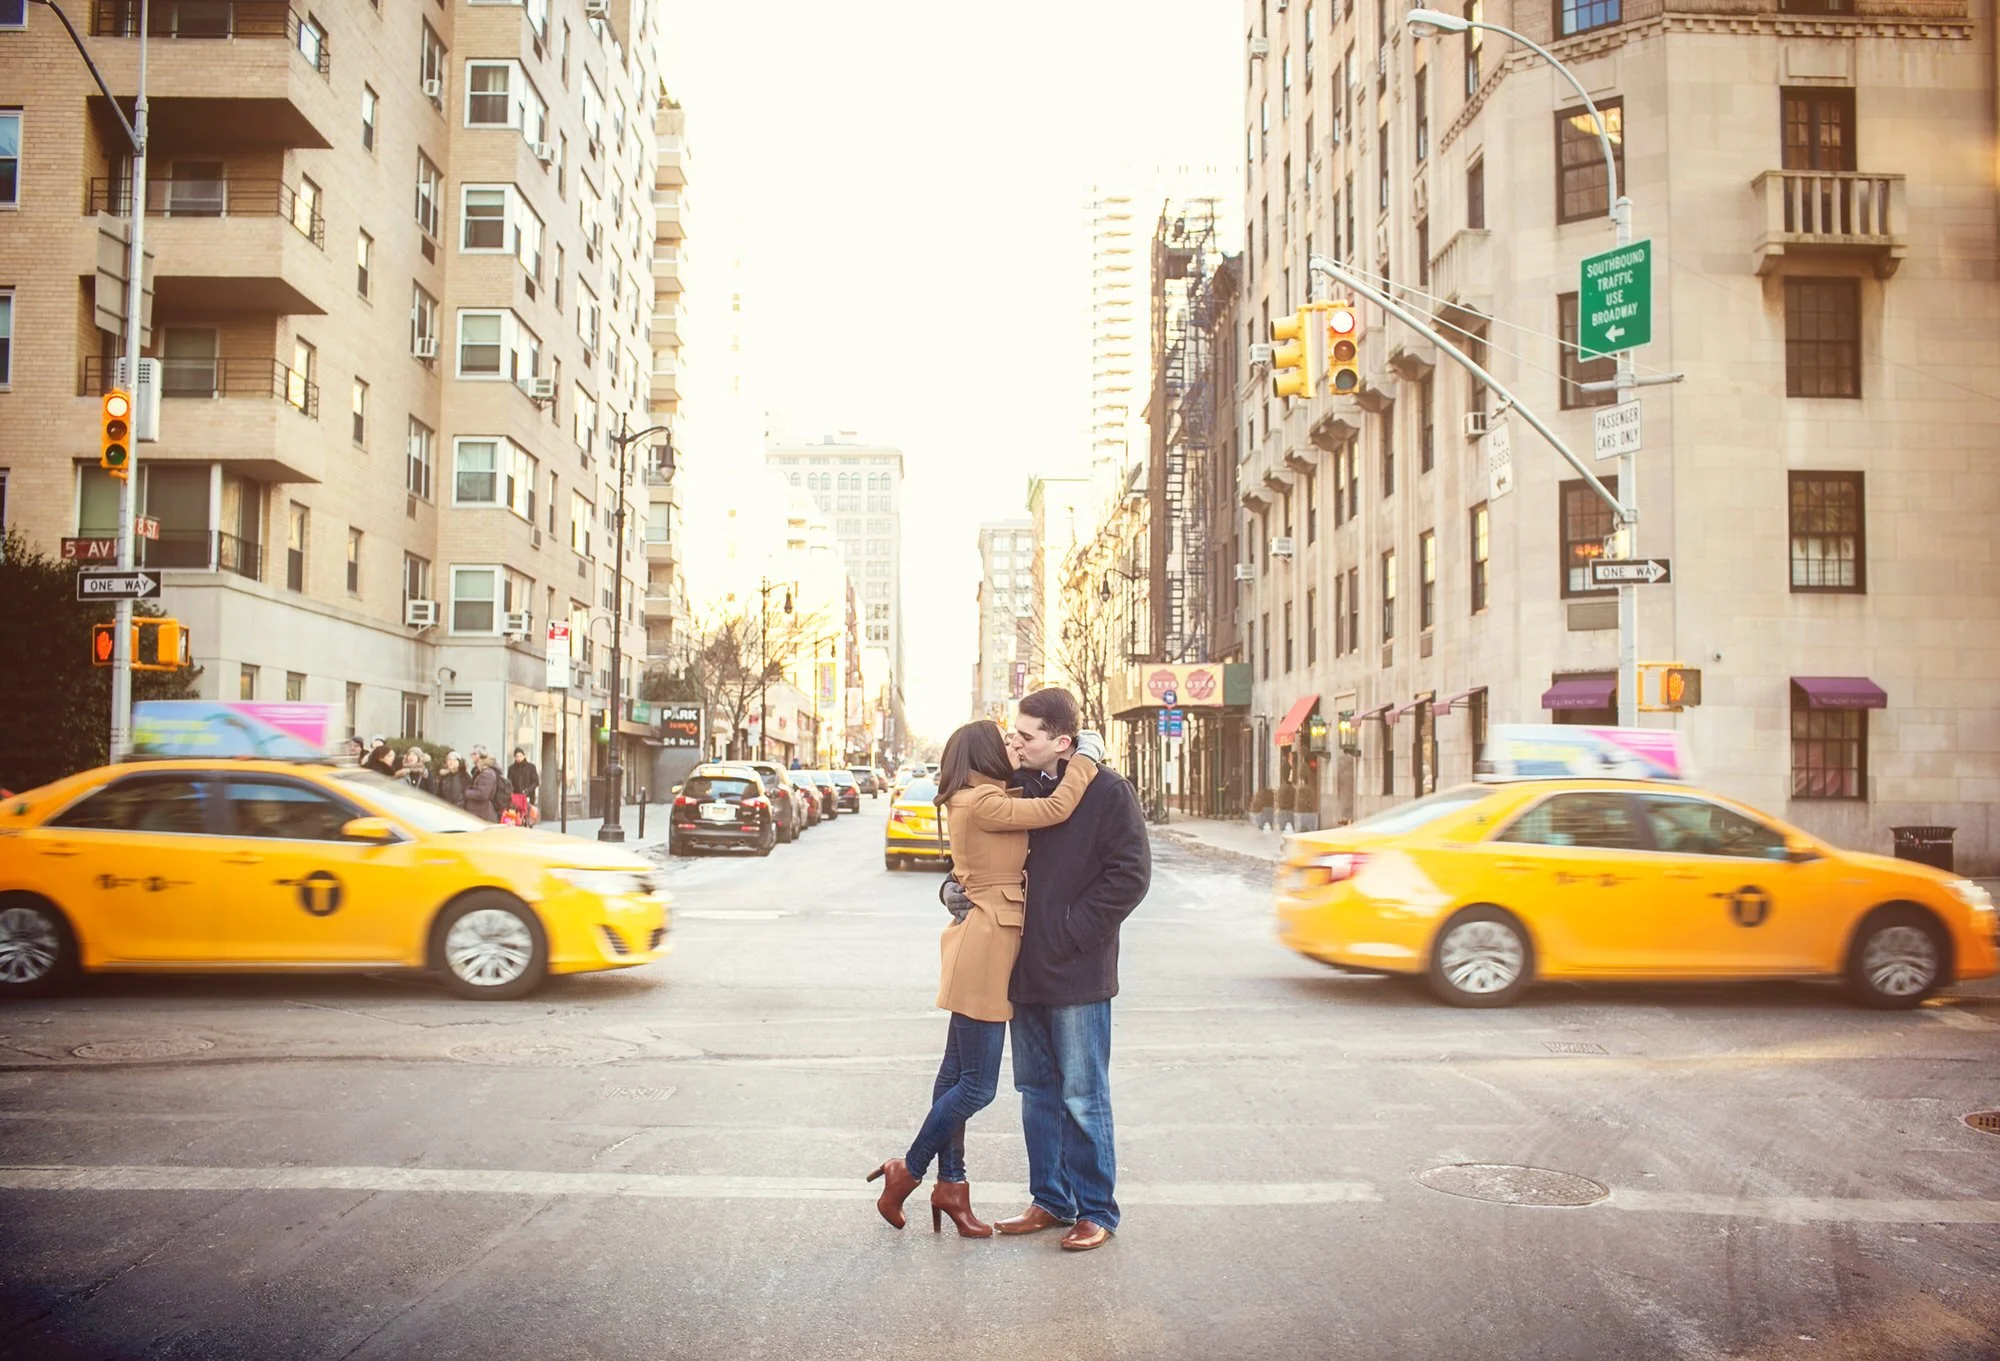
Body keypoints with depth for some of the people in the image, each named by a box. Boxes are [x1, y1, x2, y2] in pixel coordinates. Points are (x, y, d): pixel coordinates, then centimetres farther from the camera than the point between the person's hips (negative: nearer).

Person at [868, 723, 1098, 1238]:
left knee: (958, 1073, 15)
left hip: (984, 939, 11)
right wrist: (1084, 762, -3)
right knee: (978, 1085, -3)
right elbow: (1057, 809, -18)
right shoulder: (981, 803, -16)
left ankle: (951, 1185, 23)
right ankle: (908, 1173, 10)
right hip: (985, 941, -11)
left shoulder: (976, 802, 15)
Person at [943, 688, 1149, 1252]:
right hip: (1025, 969, 7)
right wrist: (955, 887, 1)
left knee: (1083, 1098, 2)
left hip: (1077, 974, -7)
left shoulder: (1106, 791, -12)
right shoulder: (1016, 787, 6)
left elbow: (1130, 875, -14)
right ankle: (1050, 1200, 29)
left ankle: (1096, 1210, 15)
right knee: (1037, 1091, 15)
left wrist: (1071, 932, -15)